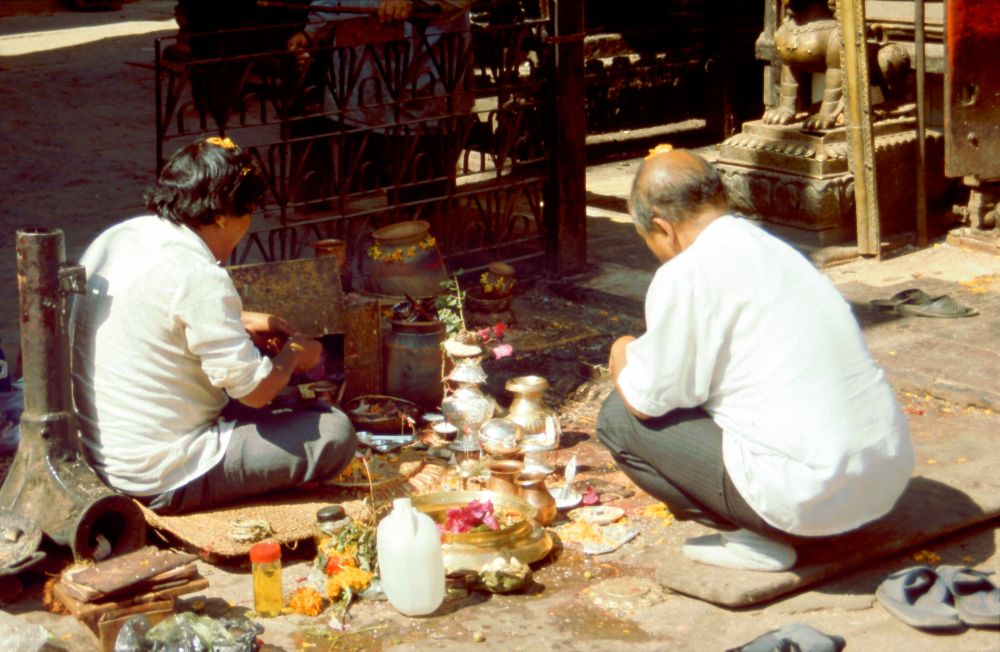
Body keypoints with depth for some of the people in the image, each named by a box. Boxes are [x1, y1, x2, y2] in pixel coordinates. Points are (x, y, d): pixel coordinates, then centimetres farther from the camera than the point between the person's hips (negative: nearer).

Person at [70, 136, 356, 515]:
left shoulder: (114, 239, 5)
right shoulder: (197, 277, -22)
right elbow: (256, 389, -18)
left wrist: (238, 323, 20)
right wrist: (293, 355, 3)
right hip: (163, 481, -9)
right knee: (334, 433, -8)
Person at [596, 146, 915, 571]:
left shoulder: (685, 274, -10)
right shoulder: (777, 250, 15)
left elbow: (647, 401, -4)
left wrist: (623, 357, 17)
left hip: (810, 498, -8)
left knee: (619, 419, 4)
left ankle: (753, 539, 2)